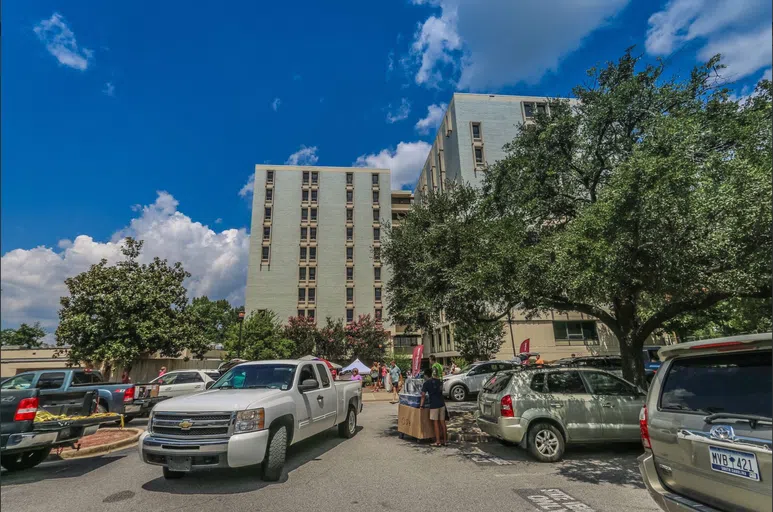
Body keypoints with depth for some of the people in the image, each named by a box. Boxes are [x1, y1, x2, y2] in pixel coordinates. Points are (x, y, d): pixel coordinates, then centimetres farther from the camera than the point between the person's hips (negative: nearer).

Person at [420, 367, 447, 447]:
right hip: (442, 404, 5)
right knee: (442, 422, 11)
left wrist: (421, 405, -2)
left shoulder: (426, 383, -6)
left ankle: (438, 441, 5)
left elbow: (423, 395, -8)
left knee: (435, 423, 2)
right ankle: (444, 440, 18)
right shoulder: (438, 381, 9)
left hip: (434, 405, -5)